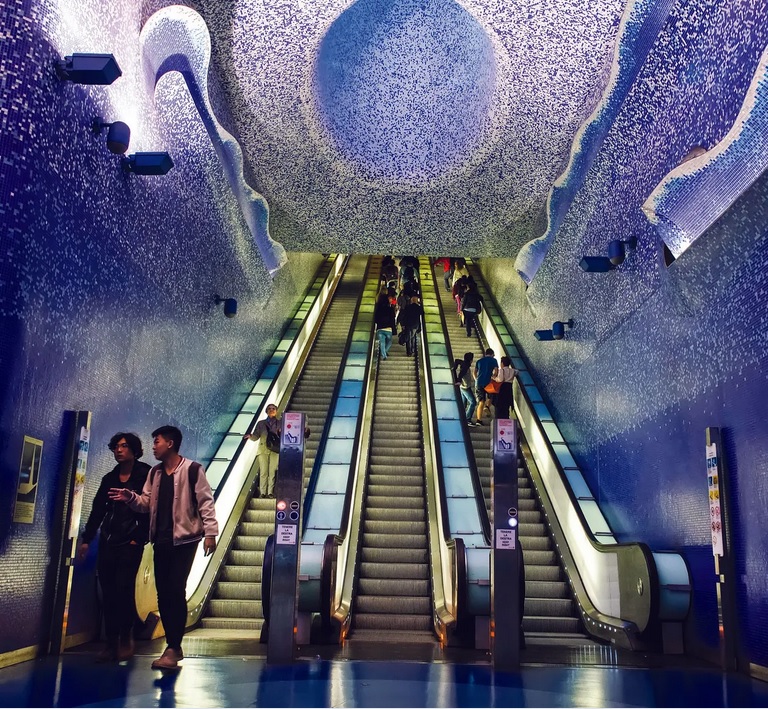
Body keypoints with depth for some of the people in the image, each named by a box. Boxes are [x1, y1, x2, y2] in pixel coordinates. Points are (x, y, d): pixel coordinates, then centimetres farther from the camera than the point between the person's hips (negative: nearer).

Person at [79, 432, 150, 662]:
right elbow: (97, 510, 12)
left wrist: (139, 538, -13)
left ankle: (125, 640, 6)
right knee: (108, 592, 3)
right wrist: (86, 539, 7)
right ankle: (111, 643, 9)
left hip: (131, 542, -5)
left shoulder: (145, 475, -3)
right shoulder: (109, 478, 12)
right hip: (107, 542, 5)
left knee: (124, 589, -8)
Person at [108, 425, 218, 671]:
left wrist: (210, 532, -15)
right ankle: (173, 646, 18)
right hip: (161, 540, 7)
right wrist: (130, 497, -5)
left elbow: (205, 502, -10)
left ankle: (173, 648, -3)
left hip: (184, 539, -7)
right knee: (163, 593, 8)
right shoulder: (155, 472, 14)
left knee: (176, 591, -9)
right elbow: (146, 503, 15)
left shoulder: (192, 469, -8)